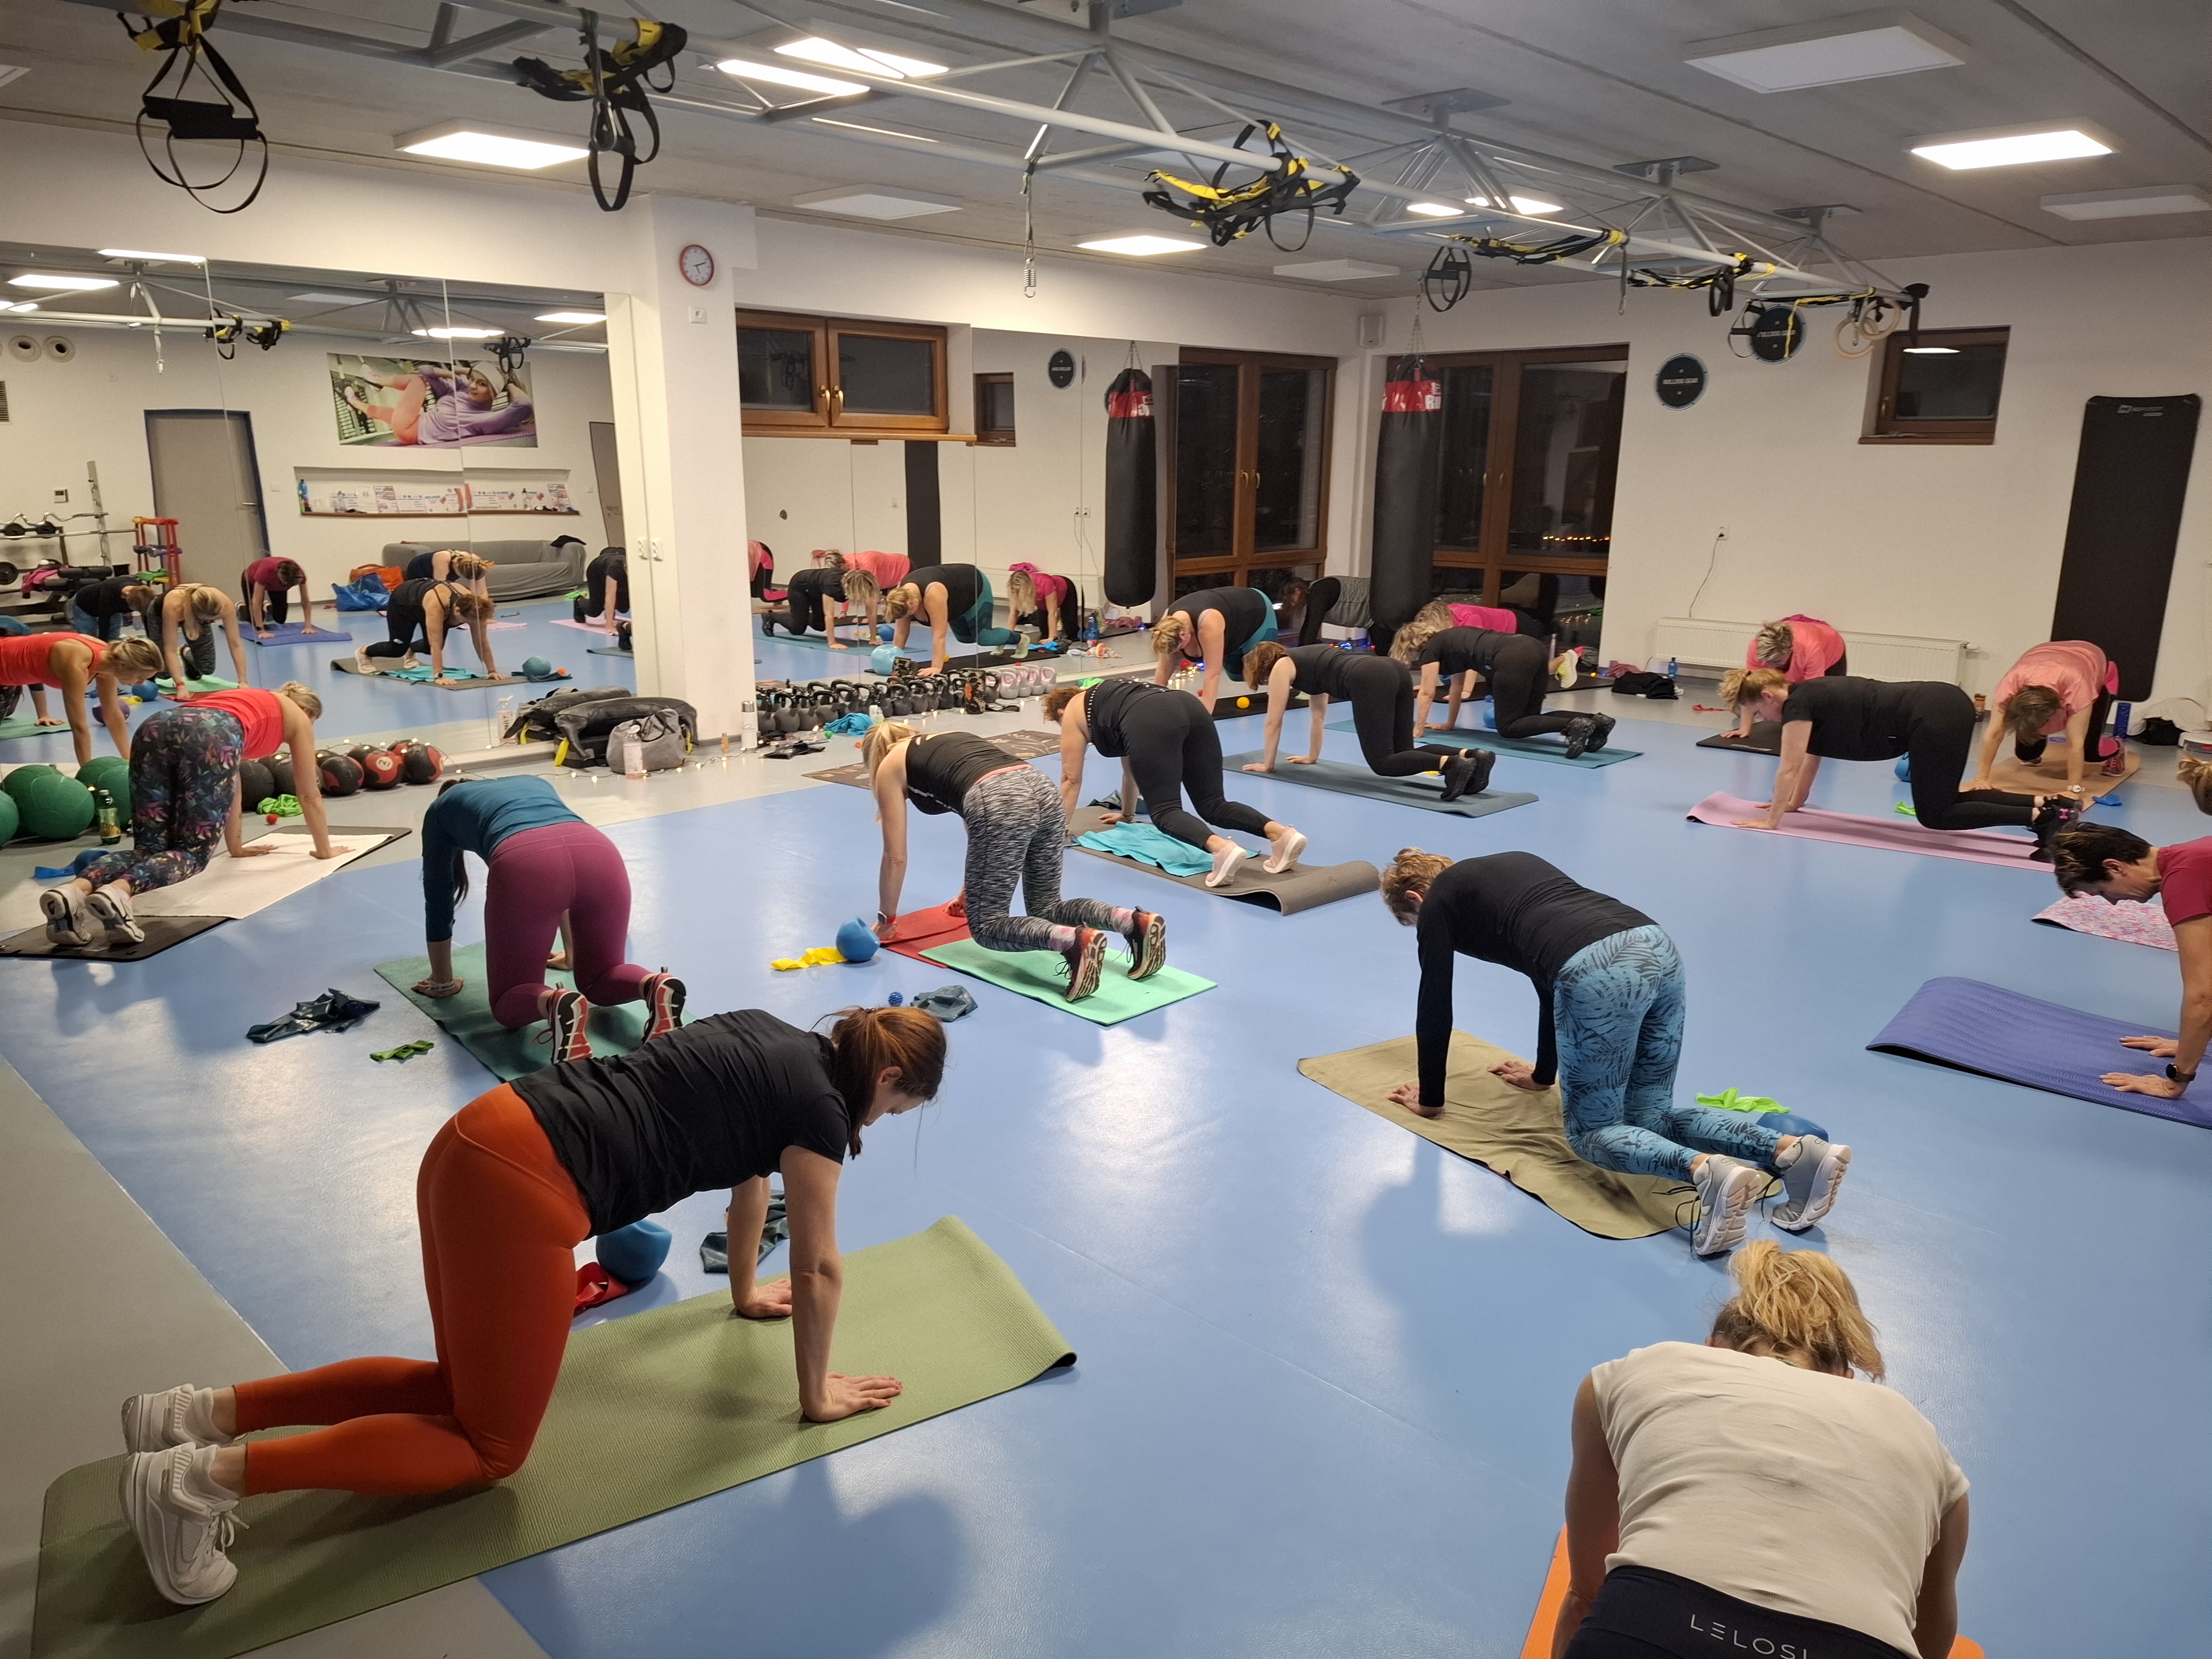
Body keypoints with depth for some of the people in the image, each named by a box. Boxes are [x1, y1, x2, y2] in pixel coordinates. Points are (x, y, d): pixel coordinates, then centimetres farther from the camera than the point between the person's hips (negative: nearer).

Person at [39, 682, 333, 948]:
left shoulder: (245, 701, 46)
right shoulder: (298, 717, 32)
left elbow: (228, 783, 52)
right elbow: (309, 795, 35)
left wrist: (236, 847, 61)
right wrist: (324, 850, 47)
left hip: (155, 728, 6)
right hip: (209, 738, -6)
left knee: (148, 847, 7)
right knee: (192, 851, -1)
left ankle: (76, 889, -23)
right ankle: (119, 891, -32)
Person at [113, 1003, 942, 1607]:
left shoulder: (777, 1042, 19)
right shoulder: (820, 1106, -4)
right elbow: (818, 1270, 3)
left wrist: (746, 1293, 43)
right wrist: (815, 1394, 17)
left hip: (477, 1140, 9)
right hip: (518, 1188, -9)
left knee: (470, 1387, 22)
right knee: (492, 1445, 8)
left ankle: (200, 1413, 17)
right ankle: (203, 1477, -1)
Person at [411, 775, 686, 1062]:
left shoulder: (442, 809, 35)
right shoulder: (536, 784, 44)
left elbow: (438, 894, 40)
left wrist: (442, 981, 51)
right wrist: (571, 950, 63)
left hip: (525, 864, -3)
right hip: (600, 854, 4)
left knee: (509, 1002, 15)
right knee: (601, 980, 25)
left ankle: (556, 1005, -20)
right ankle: (656, 987, -9)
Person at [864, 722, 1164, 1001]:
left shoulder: (889, 768, 22)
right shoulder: (950, 740, 39)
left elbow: (896, 857, 23)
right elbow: (981, 825, 43)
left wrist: (886, 918, 37)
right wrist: (970, 892, 53)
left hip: (1001, 804, -7)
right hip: (1042, 789, 7)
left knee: (986, 925, 5)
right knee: (1046, 909, 20)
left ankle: (1074, 941, -22)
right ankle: (1133, 922, -5)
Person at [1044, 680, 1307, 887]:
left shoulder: (1073, 713, 26)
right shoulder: (1107, 696, 44)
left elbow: (1071, 779, 27)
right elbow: (1133, 767, 49)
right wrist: (1127, 815, 58)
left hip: (1152, 724, -7)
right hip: (1191, 708, 7)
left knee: (1164, 811, -6)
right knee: (1213, 806, 6)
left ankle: (1221, 848, -33)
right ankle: (1281, 833, -15)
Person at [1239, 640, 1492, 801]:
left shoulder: (1281, 668, 17)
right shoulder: (1304, 662, 38)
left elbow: (1274, 722, 20)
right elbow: (1319, 714, 46)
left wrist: (1267, 765, 31)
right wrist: (1312, 756, 52)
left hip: (1369, 681, -8)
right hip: (1395, 671, 8)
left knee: (1382, 763, -7)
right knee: (1401, 755, 13)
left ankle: (1452, 764, -29)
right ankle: (1471, 756, -8)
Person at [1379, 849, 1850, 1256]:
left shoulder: (1439, 902, 17)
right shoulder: (1513, 865, 37)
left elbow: (1436, 1007, 19)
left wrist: (1430, 1099, 32)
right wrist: (1543, 1073, 54)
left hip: (1599, 975, -7)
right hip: (1656, 948, 7)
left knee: (1592, 1130, 7)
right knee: (1650, 1115, 18)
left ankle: (1707, 1172, -20)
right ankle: (1792, 1153, -2)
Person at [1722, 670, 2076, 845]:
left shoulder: (1796, 704, -6)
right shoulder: (1809, 697, 19)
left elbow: (1789, 769, -6)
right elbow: (1811, 760, 30)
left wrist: (1771, 820, 1)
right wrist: (1793, 803, 35)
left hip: (1934, 718, -10)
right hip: (1945, 705, 10)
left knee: (1935, 814, 0)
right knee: (1943, 801, 21)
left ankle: (2044, 817, -7)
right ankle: (2045, 803, 14)